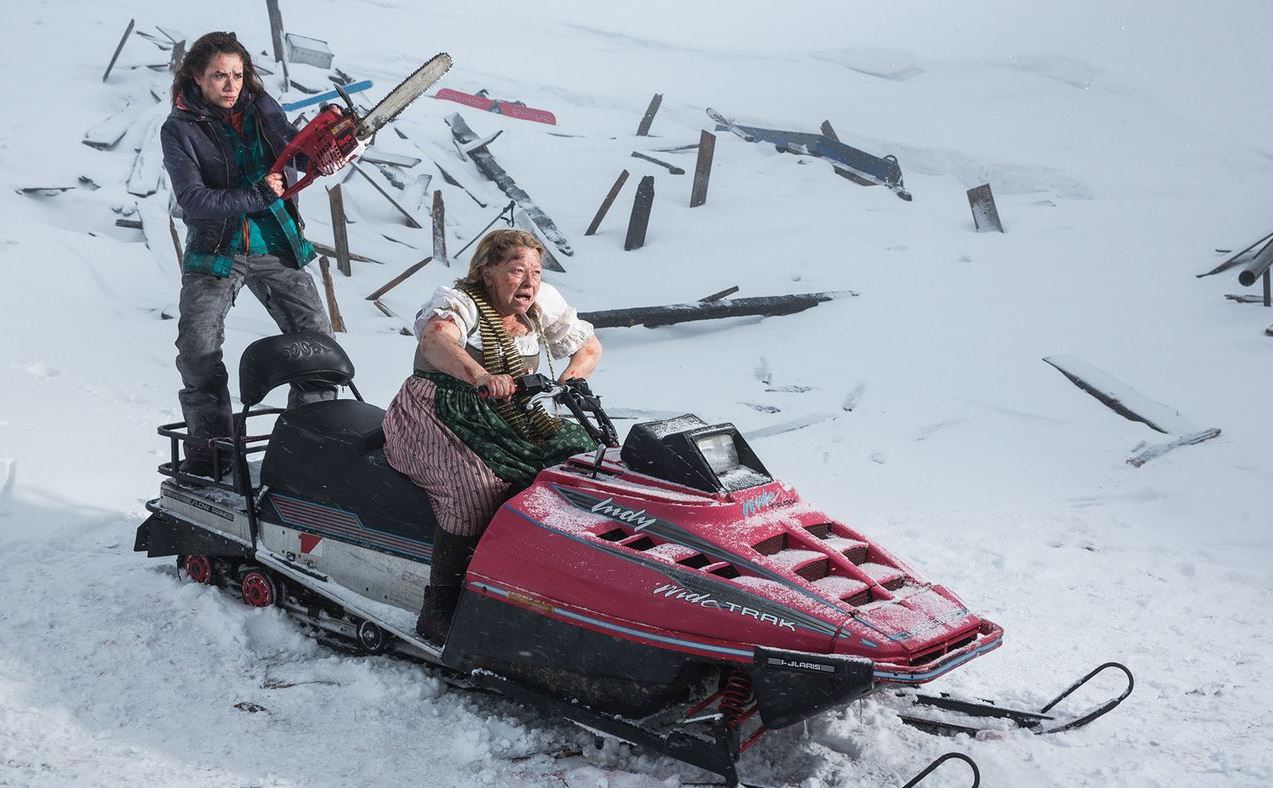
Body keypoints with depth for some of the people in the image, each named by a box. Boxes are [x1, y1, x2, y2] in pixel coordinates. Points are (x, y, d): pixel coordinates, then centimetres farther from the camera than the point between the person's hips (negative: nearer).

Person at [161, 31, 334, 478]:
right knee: (198, 353, -9)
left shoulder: (261, 109, 3)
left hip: (275, 246, 3)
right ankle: (209, 449, 5)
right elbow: (193, 201, -18)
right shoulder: (180, 130, -8)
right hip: (215, 251, -3)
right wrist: (257, 196, -27)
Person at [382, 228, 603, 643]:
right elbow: (436, 340, -34)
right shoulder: (458, 301, -11)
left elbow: (589, 345, 17)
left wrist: (568, 382, -6)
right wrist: (481, 376, -55)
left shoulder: (543, 305, 9)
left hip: (512, 419, 6)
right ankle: (438, 615, -28)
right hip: (439, 415, -6)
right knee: (479, 487, -34)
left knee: (574, 452, -17)